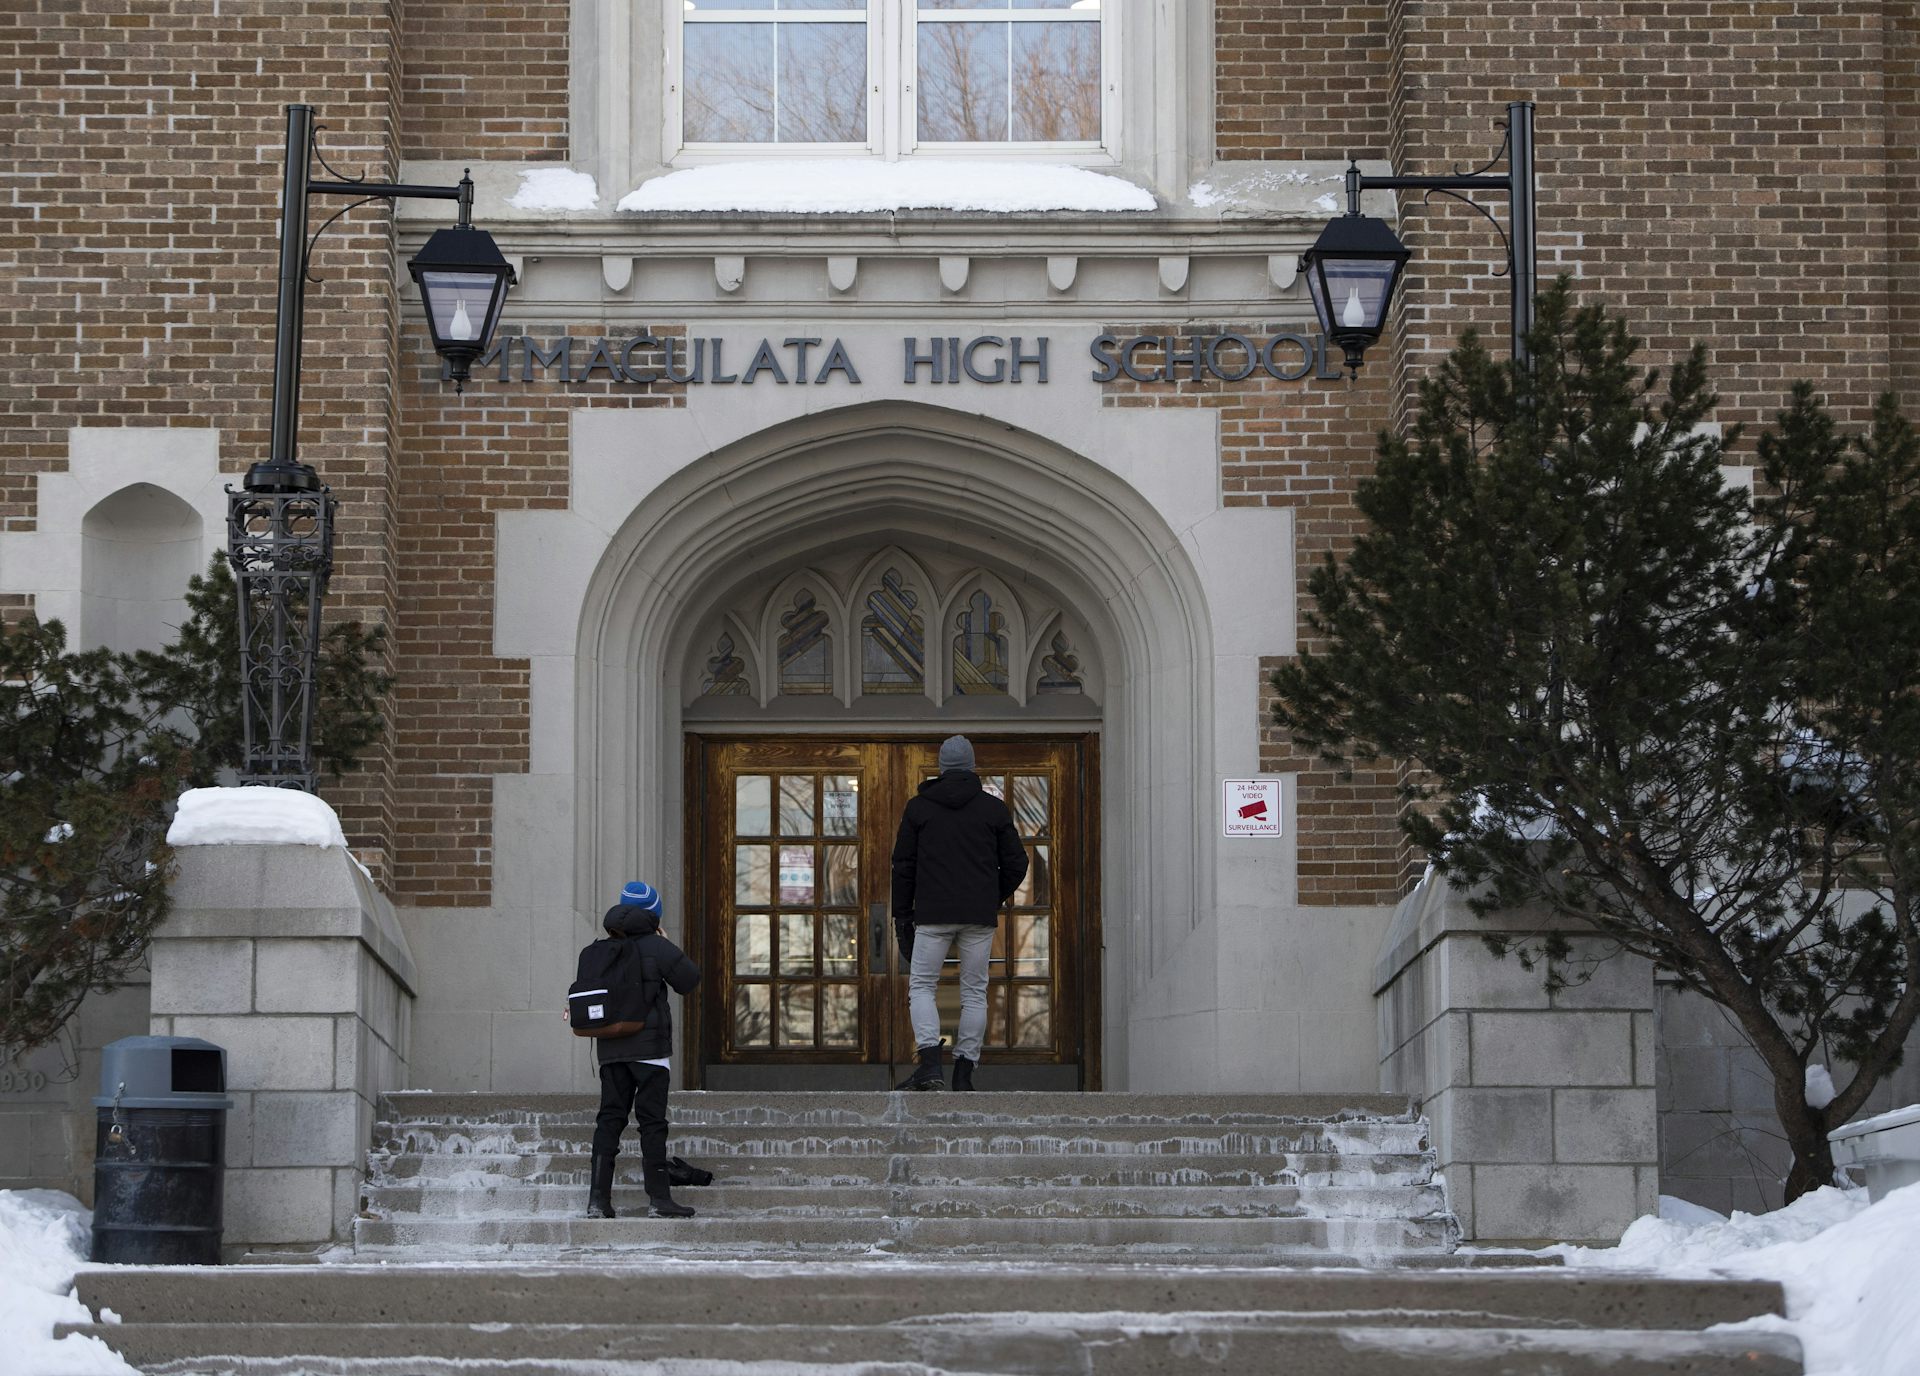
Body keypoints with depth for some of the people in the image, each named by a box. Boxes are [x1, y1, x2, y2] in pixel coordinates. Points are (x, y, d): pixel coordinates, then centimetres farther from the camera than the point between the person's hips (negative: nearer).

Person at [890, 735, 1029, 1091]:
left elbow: (903, 866, 4)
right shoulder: (994, 809, 6)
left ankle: (930, 1065, -13)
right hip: (979, 916, 1)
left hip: (933, 915, -1)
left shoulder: (918, 808, 4)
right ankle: (963, 1074, 4)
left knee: (921, 986, 6)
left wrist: (902, 916, 9)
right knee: (974, 992, 8)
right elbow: (1016, 863, 6)